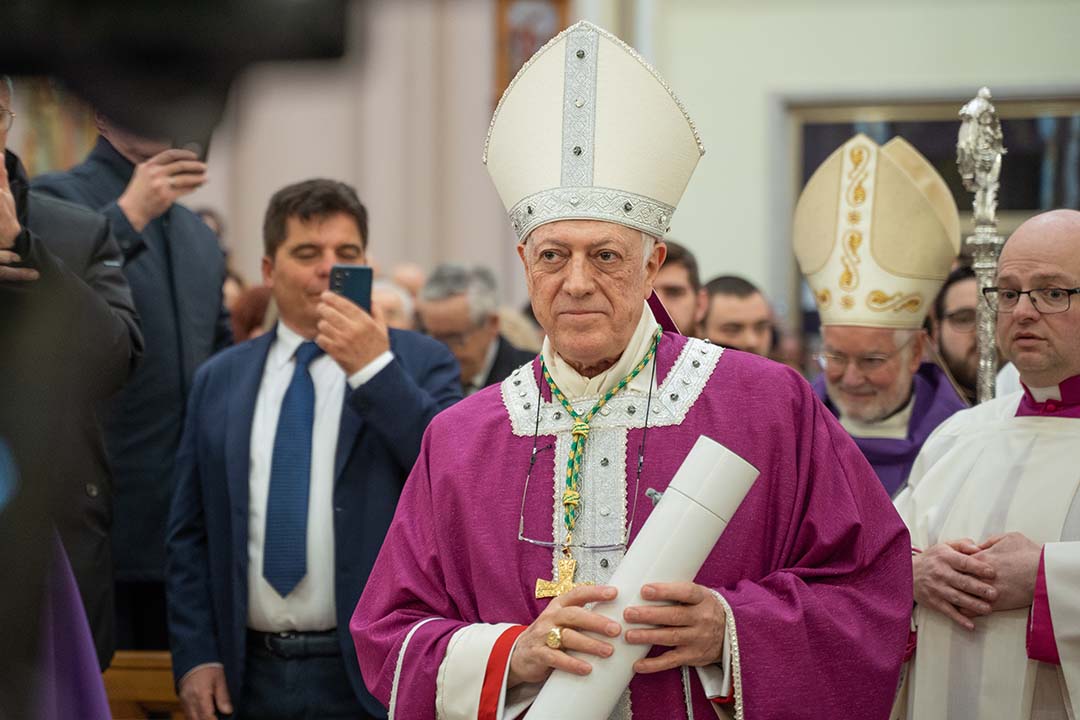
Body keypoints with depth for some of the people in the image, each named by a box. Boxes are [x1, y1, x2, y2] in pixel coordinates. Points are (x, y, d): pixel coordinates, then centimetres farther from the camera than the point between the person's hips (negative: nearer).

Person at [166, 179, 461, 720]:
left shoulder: (418, 364, 0)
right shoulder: (218, 381, 10)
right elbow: (190, 534, 10)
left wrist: (375, 370, -18)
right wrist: (195, 655, 1)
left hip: (372, 676, -2)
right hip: (252, 675, 3)